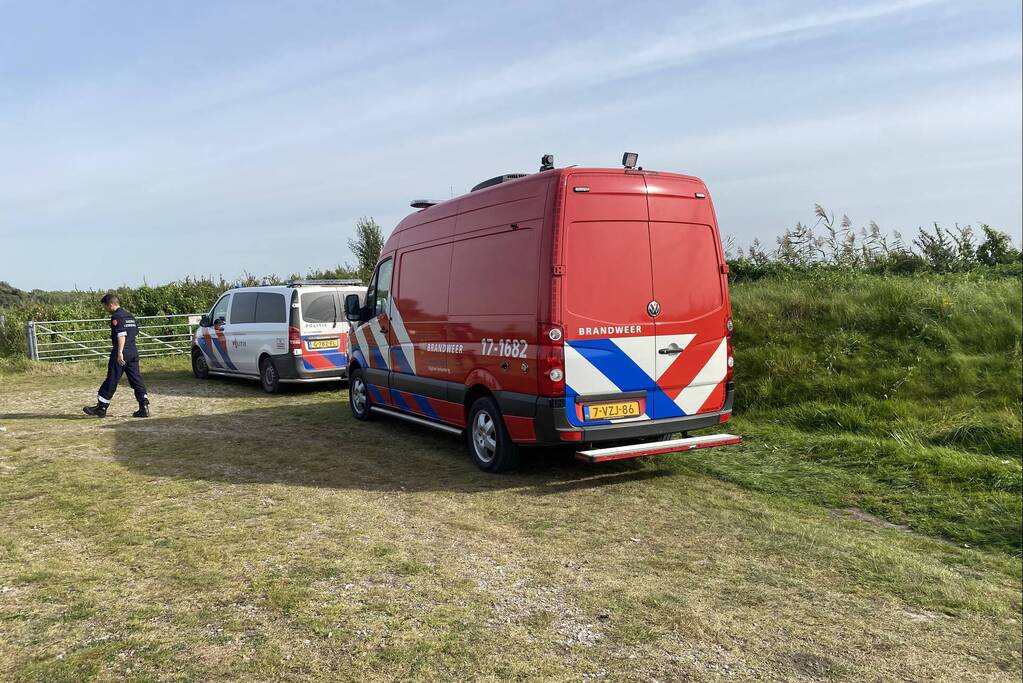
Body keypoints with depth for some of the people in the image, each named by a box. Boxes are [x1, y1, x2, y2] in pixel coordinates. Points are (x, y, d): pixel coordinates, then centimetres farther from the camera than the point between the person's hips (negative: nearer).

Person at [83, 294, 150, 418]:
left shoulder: (116, 317, -9)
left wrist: (120, 352, -23)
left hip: (121, 353, -8)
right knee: (136, 379, 5)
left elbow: (121, 335, -19)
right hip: (133, 351, 8)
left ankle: (101, 408, 10)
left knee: (111, 380, 1)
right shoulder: (130, 316, 17)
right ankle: (144, 407, -2)